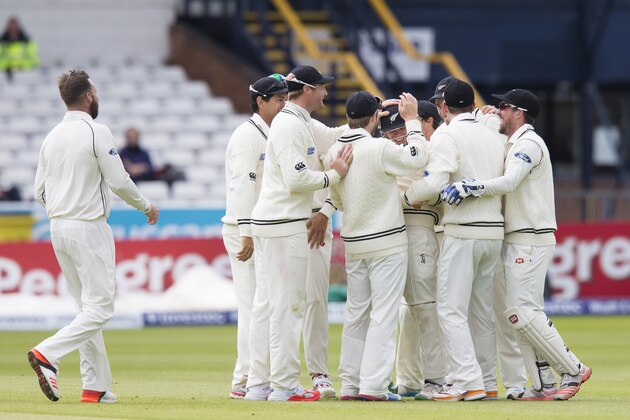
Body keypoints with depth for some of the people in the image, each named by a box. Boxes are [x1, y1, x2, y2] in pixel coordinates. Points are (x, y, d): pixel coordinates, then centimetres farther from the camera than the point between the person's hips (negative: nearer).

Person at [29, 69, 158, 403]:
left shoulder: (51, 137, 10)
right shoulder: (96, 132, -11)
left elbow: (40, 192, 11)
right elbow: (118, 181, -12)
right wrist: (146, 206, 4)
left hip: (58, 227, 8)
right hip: (89, 227, -8)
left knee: (87, 307, 12)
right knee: (99, 308, -6)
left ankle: (96, 387, 8)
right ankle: (48, 354, -24)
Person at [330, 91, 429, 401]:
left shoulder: (335, 152, 2)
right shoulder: (380, 149, -18)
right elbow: (418, 158, -7)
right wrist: (411, 119, 0)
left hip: (353, 244, 6)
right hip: (387, 242, -6)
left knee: (355, 314, 13)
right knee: (383, 314, -4)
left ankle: (350, 384, 12)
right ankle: (373, 385, -10)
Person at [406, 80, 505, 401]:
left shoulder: (446, 136, -7)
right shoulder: (495, 137, 13)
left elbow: (435, 182, -18)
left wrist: (409, 195, -1)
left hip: (462, 232, -7)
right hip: (495, 230, 7)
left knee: (451, 310, -6)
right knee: (482, 310, 14)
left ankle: (467, 382, -15)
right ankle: (487, 382, 15)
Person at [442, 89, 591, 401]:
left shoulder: (528, 143, -11)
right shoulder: (514, 145, 22)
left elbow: (509, 181, -26)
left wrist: (468, 187, -34)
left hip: (530, 239, -10)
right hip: (517, 240, 10)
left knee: (521, 310, -14)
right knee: (523, 311, 6)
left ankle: (572, 370, -9)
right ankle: (544, 385, 5)